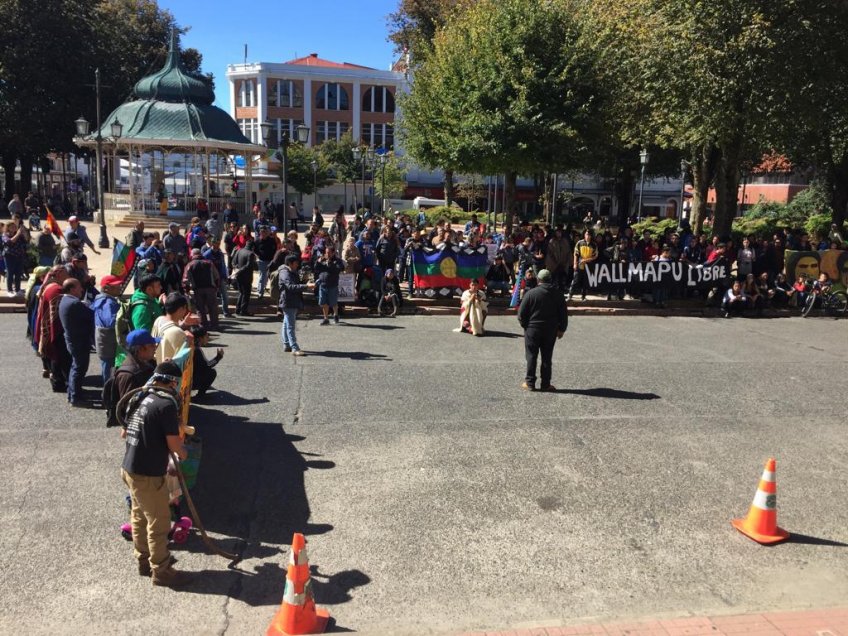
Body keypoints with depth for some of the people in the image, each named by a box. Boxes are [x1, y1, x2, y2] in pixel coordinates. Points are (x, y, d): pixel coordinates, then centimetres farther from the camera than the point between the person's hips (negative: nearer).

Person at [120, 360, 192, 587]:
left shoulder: (140, 398, 6)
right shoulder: (166, 404, -20)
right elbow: (174, 445, -19)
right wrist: (183, 453, 4)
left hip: (129, 467, 9)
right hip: (147, 475, -9)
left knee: (140, 516, 22)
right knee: (158, 523, 4)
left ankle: (144, 560, 38)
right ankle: (161, 571, 15)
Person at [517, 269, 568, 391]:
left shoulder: (531, 293, -10)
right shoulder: (558, 294, 1)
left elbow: (521, 313, -8)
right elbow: (563, 314, 5)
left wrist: (524, 324, 8)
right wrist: (561, 329, 14)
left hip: (533, 329, -3)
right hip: (551, 330, 3)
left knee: (531, 356, 6)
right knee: (547, 357, 9)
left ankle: (530, 383, 8)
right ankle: (546, 384, 11)